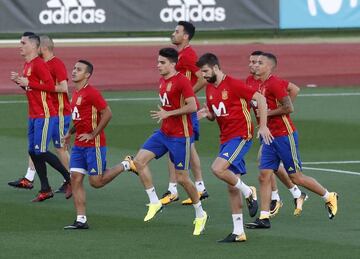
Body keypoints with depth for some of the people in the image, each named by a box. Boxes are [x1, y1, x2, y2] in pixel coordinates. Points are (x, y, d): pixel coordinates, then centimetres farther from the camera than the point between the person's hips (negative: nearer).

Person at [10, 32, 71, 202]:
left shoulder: (38, 64, -15)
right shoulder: (27, 64, 15)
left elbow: (50, 85, -23)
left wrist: (28, 83, -19)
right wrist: (19, 81, 8)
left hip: (44, 115, -10)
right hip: (33, 116, 10)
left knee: (40, 151, -11)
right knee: (33, 152, 7)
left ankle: (70, 179, 0)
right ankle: (45, 190, 12)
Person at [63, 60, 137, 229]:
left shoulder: (91, 93, -15)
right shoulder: (76, 93, 13)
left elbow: (107, 114, -19)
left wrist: (92, 135, -17)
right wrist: (70, 133, 14)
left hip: (94, 144, -8)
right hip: (79, 144, 8)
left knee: (96, 181, -3)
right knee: (76, 179, 0)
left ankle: (126, 165, 17)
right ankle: (81, 220, 2)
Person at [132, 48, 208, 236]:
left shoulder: (182, 81, -16)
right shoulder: (162, 81, 10)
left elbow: (192, 106, -23)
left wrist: (168, 114, -22)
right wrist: (163, 115, 12)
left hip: (180, 136, -8)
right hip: (164, 133, 8)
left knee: (182, 178, -2)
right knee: (140, 160, -5)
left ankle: (200, 215, 16)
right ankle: (154, 202, 3)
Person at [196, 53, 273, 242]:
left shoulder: (233, 84, -14)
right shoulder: (210, 88, 10)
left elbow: (260, 99, -14)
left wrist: (263, 126, -18)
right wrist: (206, 114, -2)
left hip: (241, 136, -8)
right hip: (226, 139, 8)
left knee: (218, 169, -26)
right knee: (232, 187, 7)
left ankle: (248, 192, -4)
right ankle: (238, 232, 10)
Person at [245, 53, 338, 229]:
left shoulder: (274, 83, -17)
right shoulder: (261, 85, 11)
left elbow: (289, 108, -22)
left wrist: (267, 113, -15)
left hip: (285, 136, -9)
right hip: (271, 137, 9)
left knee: (296, 176, 0)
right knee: (264, 176, -1)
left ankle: (329, 197, 18)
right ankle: (264, 218, -1)